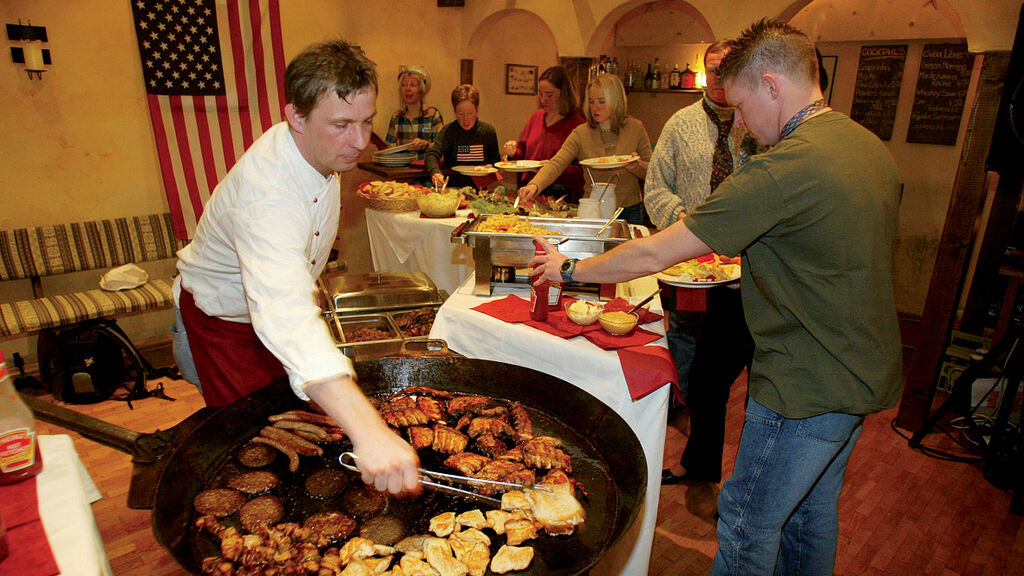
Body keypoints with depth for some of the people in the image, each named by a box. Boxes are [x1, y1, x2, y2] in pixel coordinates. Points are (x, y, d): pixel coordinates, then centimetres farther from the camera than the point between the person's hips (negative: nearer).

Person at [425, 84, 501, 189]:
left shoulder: (488, 131, 6)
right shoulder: (448, 131, -2)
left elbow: (495, 160, 20)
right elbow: (432, 155, -15)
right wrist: (435, 172, -36)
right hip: (453, 187, -1)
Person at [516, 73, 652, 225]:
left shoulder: (635, 128, -3)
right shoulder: (581, 134, -5)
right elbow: (556, 164, -18)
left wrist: (636, 166, -21)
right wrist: (534, 185, -37)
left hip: (629, 212, 1)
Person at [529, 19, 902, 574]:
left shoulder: (786, 166, -26)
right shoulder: (871, 147, 4)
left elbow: (653, 255, -23)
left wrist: (571, 269, -8)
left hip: (806, 390, -9)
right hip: (864, 376, 9)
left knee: (747, 525, 10)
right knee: (812, 510, 26)